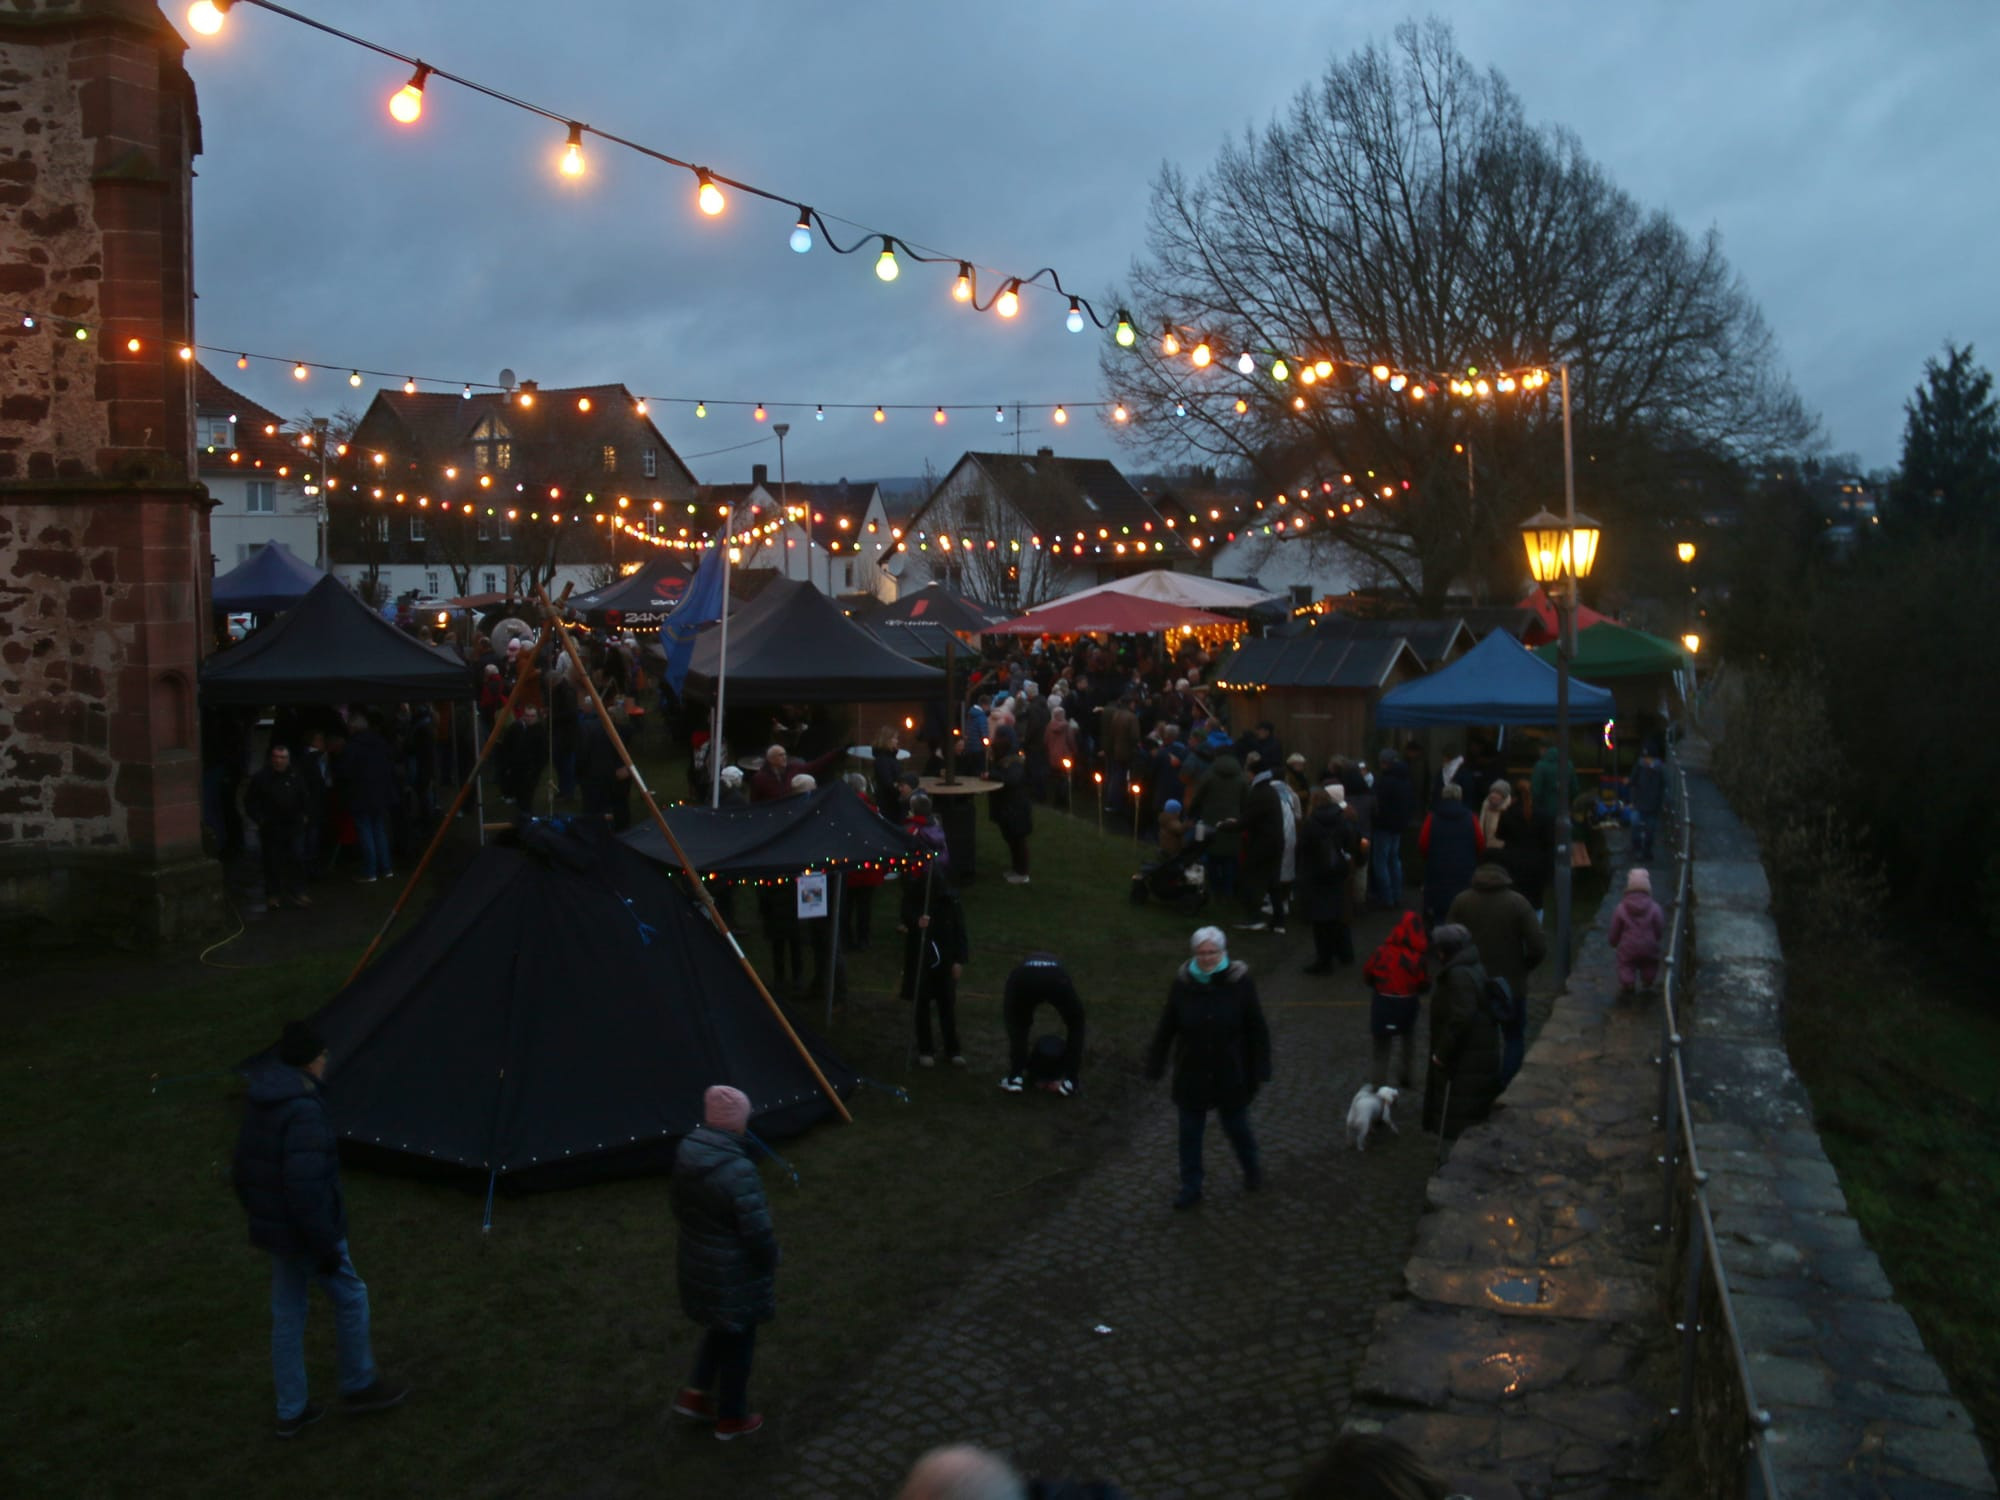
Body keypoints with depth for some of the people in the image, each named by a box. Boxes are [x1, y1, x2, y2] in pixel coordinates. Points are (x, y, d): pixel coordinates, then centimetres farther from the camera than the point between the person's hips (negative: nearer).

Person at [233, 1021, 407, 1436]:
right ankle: (358, 1385, 31)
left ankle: (291, 1412, 28)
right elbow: (306, 1188, -30)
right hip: (306, 1231, -8)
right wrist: (326, 1247, -22)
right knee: (350, 1297, 13)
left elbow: (242, 1173, 12)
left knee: (287, 1316, 17)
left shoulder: (259, 1105, 2)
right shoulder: (304, 1111, -28)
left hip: (272, 1229, 8)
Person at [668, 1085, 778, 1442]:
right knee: (738, 1344, 15)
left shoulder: (687, 1152, -8)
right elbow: (758, 1230, -26)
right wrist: (771, 1262, -6)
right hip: (735, 1275, -7)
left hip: (696, 1264, 7)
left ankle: (695, 1394, 32)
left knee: (720, 1329, 30)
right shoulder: (738, 1170, -32)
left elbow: (677, 1201, 8)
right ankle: (731, 1418, 31)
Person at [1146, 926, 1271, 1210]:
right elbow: (1166, 1027, -2)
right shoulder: (1183, 983, -11)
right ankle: (1191, 1188, 27)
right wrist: (1154, 1066, 1)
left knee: (1236, 1126, 15)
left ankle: (1252, 1169, 44)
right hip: (1191, 1075, 2)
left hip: (1231, 1075, -1)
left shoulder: (1240, 982, -15)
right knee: (1190, 1132, 11)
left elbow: (1257, 1029, -8)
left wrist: (1260, 1070, -8)